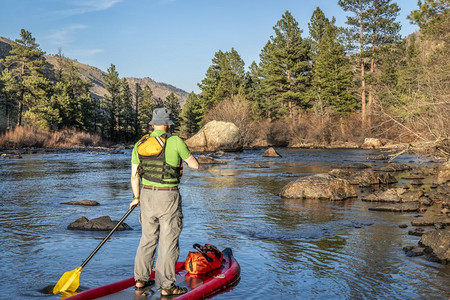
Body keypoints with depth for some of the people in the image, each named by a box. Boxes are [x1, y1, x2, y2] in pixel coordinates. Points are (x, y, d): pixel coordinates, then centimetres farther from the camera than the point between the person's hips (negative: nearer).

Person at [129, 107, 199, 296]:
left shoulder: (140, 145, 4)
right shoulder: (175, 142, -10)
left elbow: (134, 176, 7)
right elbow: (195, 165, -2)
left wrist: (136, 197, 20)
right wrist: (186, 154, 19)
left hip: (147, 195, 5)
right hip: (168, 197, -5)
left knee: (148, 238, 18)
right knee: (168, 241, 2)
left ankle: (140, 280, 26)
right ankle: (166, 286, 8)